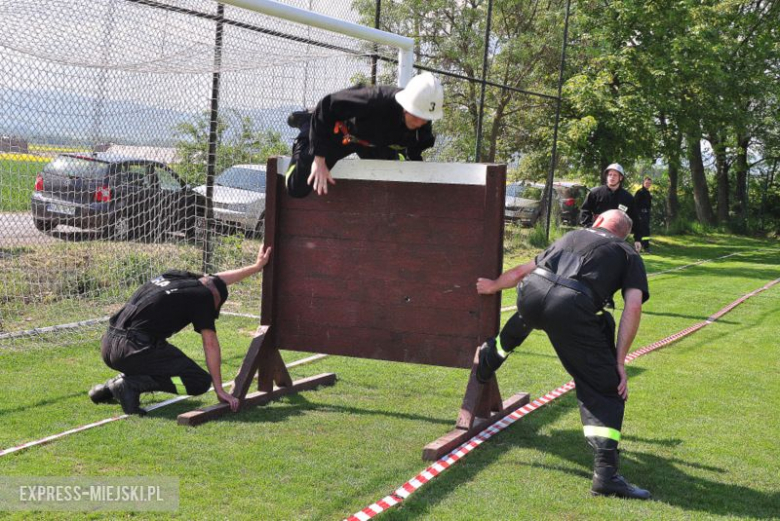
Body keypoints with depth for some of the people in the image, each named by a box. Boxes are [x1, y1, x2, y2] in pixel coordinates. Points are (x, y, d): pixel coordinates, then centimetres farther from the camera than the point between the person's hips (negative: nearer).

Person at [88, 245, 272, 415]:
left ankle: (111, 387, 17)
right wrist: (219, 390, 5)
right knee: (200, 382, -1)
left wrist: (255, 267, 45)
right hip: (134, 350, -8)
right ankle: (132, 384, -10)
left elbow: (217, 279, 36)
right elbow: (210, 343, 0)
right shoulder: (203, 294, 1)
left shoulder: (174, 276, 21)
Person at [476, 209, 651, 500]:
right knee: (605, 390, 6)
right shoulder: (628, 255, 23)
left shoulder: (572, 236, 33)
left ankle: (489, 361, 63)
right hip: (572, 308, -4)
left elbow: (521, 272, 42)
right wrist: (619, 361, 7)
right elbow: (633, 307, 5)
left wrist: (493, 286, 61)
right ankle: (605, 474, -4)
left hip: (531, 293, 4)